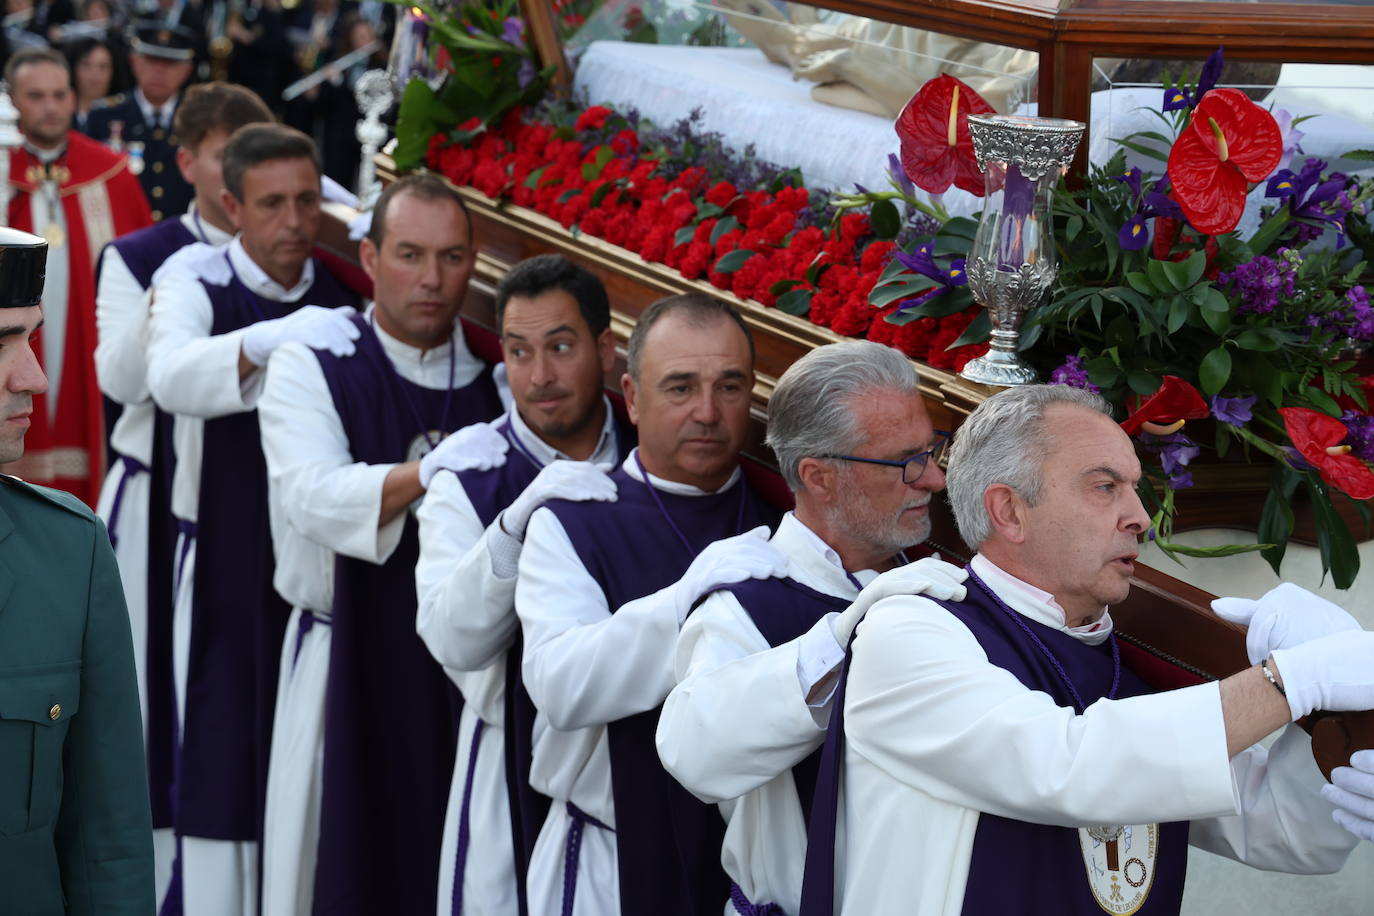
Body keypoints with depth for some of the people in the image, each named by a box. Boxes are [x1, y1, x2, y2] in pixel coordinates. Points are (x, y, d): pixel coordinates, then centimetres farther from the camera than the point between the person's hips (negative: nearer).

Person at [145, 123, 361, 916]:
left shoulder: (346, 293, 2)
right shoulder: (194, 279, -7)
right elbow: (173, 376, -28)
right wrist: (269, 339, -44)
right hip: (227, 560, -3)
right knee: (224, 753, -1)